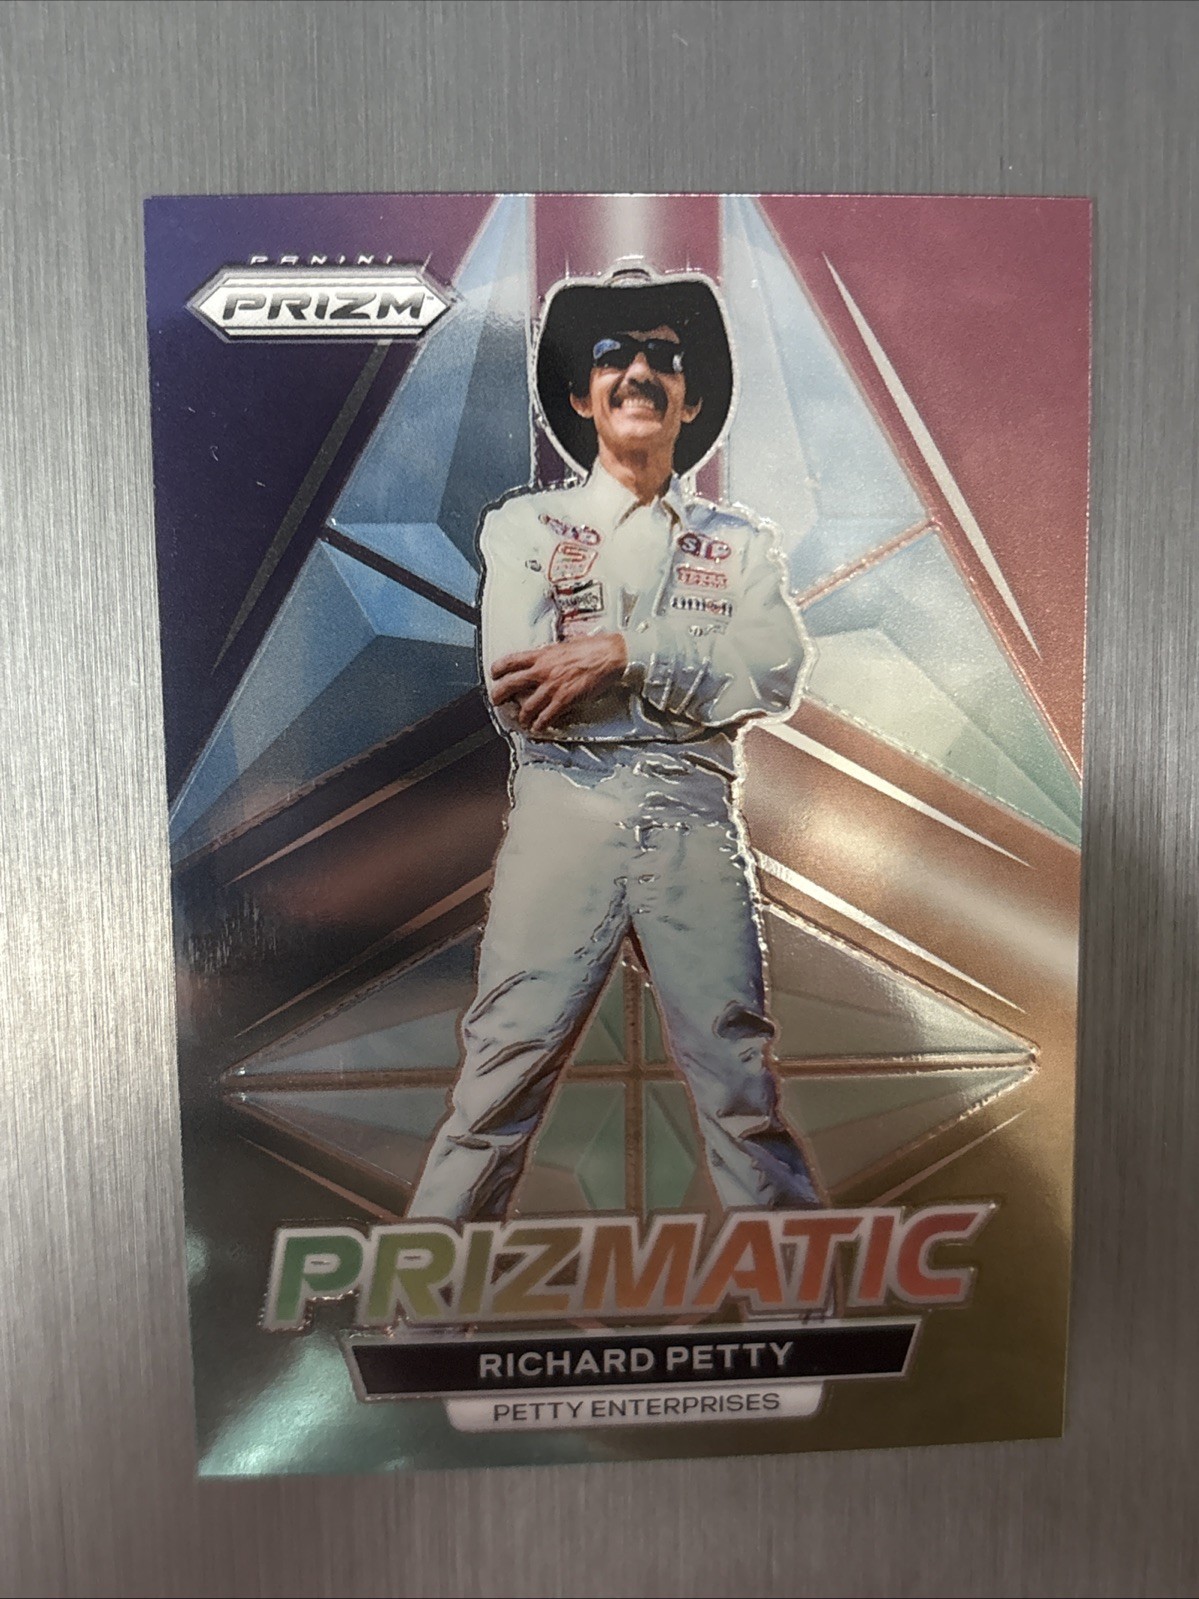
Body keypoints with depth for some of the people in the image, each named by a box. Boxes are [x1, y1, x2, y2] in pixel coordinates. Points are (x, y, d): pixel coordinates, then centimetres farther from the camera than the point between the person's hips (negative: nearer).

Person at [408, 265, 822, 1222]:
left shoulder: (737, 545, 19)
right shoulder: (525, 524, 14)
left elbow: (776, 679, 1)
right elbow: (518, 694, -2)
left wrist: (623, 652, -10)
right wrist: (698, 666, 0)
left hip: (696, 823, 2)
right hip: (566, 812, -1)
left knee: (744, 1087, 4)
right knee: (503, 1074, -4)